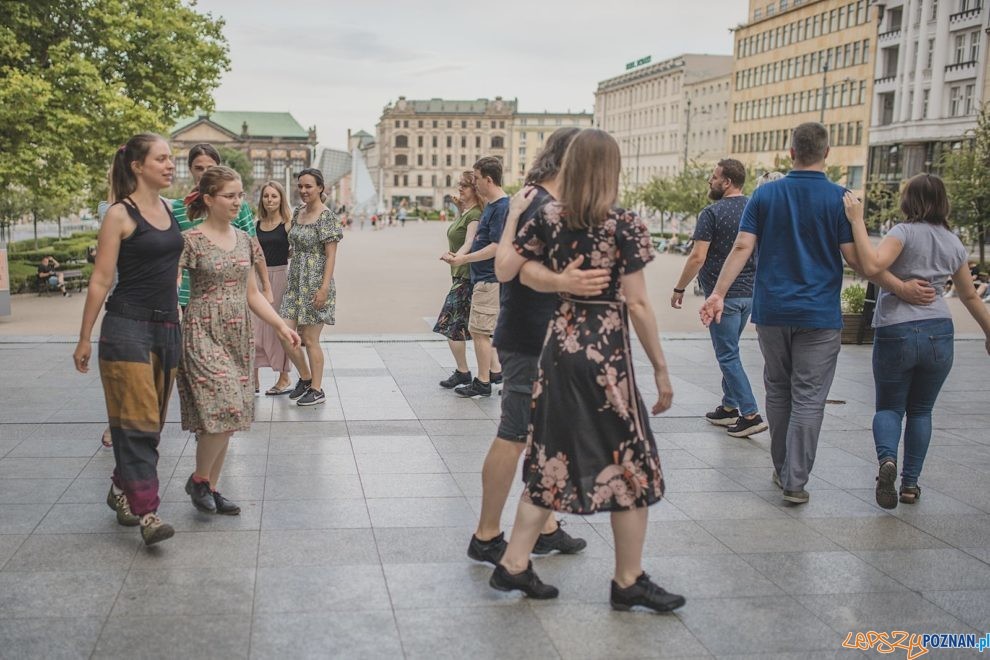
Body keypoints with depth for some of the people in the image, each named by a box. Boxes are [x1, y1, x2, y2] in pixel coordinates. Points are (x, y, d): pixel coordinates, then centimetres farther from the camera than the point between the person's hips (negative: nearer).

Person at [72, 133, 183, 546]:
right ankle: (146, 512, -7)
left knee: (152, 420, 13)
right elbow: (101, 280, -8)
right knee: (137, 421, -8)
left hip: (167, 327, 7)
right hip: (129, 328, -7)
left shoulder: (169, 209, 12)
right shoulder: (120, 215, -8)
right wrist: (84, 339, -7)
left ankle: (122, 490, 30)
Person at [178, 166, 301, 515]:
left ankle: (211, 489, 21)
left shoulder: (244, 239, 11)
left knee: (226, 418, 8)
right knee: (221, 410, -15)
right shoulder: (192, 240, -8)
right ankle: (198, 479, 8)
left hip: (238, 338, 6)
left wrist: (281, 326, 8)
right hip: (204, 335, -6)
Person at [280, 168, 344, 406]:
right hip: (295, 281, 7)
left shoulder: (326, 216, -10)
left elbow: (331, 255, -14)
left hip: (315, 283, -7)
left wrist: (324, 288, -20)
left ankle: (317, 390, 12)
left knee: (310, 339, -2)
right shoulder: (298, 212, 12)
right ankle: (305, 378, 25)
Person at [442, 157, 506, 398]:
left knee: (479, 331, -4)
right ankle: (495, 371, 27)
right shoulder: (489, 205, 13)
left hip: (489, 279, -10)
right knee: (482, 330, 17)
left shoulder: (502, 207, -18)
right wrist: (458, 255, 7)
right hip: (482, 277, 10)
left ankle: (482, 383, 5)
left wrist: (464, 258, -18)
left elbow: (496, 247, -21)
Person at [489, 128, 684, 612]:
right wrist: (661, 368, -5)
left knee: (553, 457, 15)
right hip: (607, 352, -5)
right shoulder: (625, 225, -10)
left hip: (559, 345, 5)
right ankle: (629, 582, 17)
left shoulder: (547, 217, 1)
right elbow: (637, 305, -12)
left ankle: (514, 564, 18)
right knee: (629, 463, 7)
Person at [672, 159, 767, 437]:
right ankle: (729, 407, 24)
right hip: (750, 292, 8)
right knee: (729, 351, 18)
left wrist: (679, 289, -8)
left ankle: (750, 415, -5)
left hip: (723, 294, -7)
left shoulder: (712, 213, -13)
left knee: (728, 356, -2)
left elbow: (698, 257, -17)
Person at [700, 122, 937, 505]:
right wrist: (902, 289, -2)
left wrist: (719, 293, -7)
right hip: (818, 315, -3)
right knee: (808, 399, 1)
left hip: (771, 312, 3)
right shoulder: (840, 199, -5)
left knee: (778, 391, 15)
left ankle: (782, 469, 25)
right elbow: (854, 257, -10)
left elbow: (742, 248, -5)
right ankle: (794, 481, 0)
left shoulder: (764, 195, 3)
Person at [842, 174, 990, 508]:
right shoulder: (954, 243, 8)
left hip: (896, 333, -4)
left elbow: (872, 265, -25)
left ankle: (887, 458, -18)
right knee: (921, 411, 17)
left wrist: (857, 220, -22)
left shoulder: (905, 232, -9)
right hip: (938, 334, 4)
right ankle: (910, 483, 17)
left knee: (889, 407, 10)